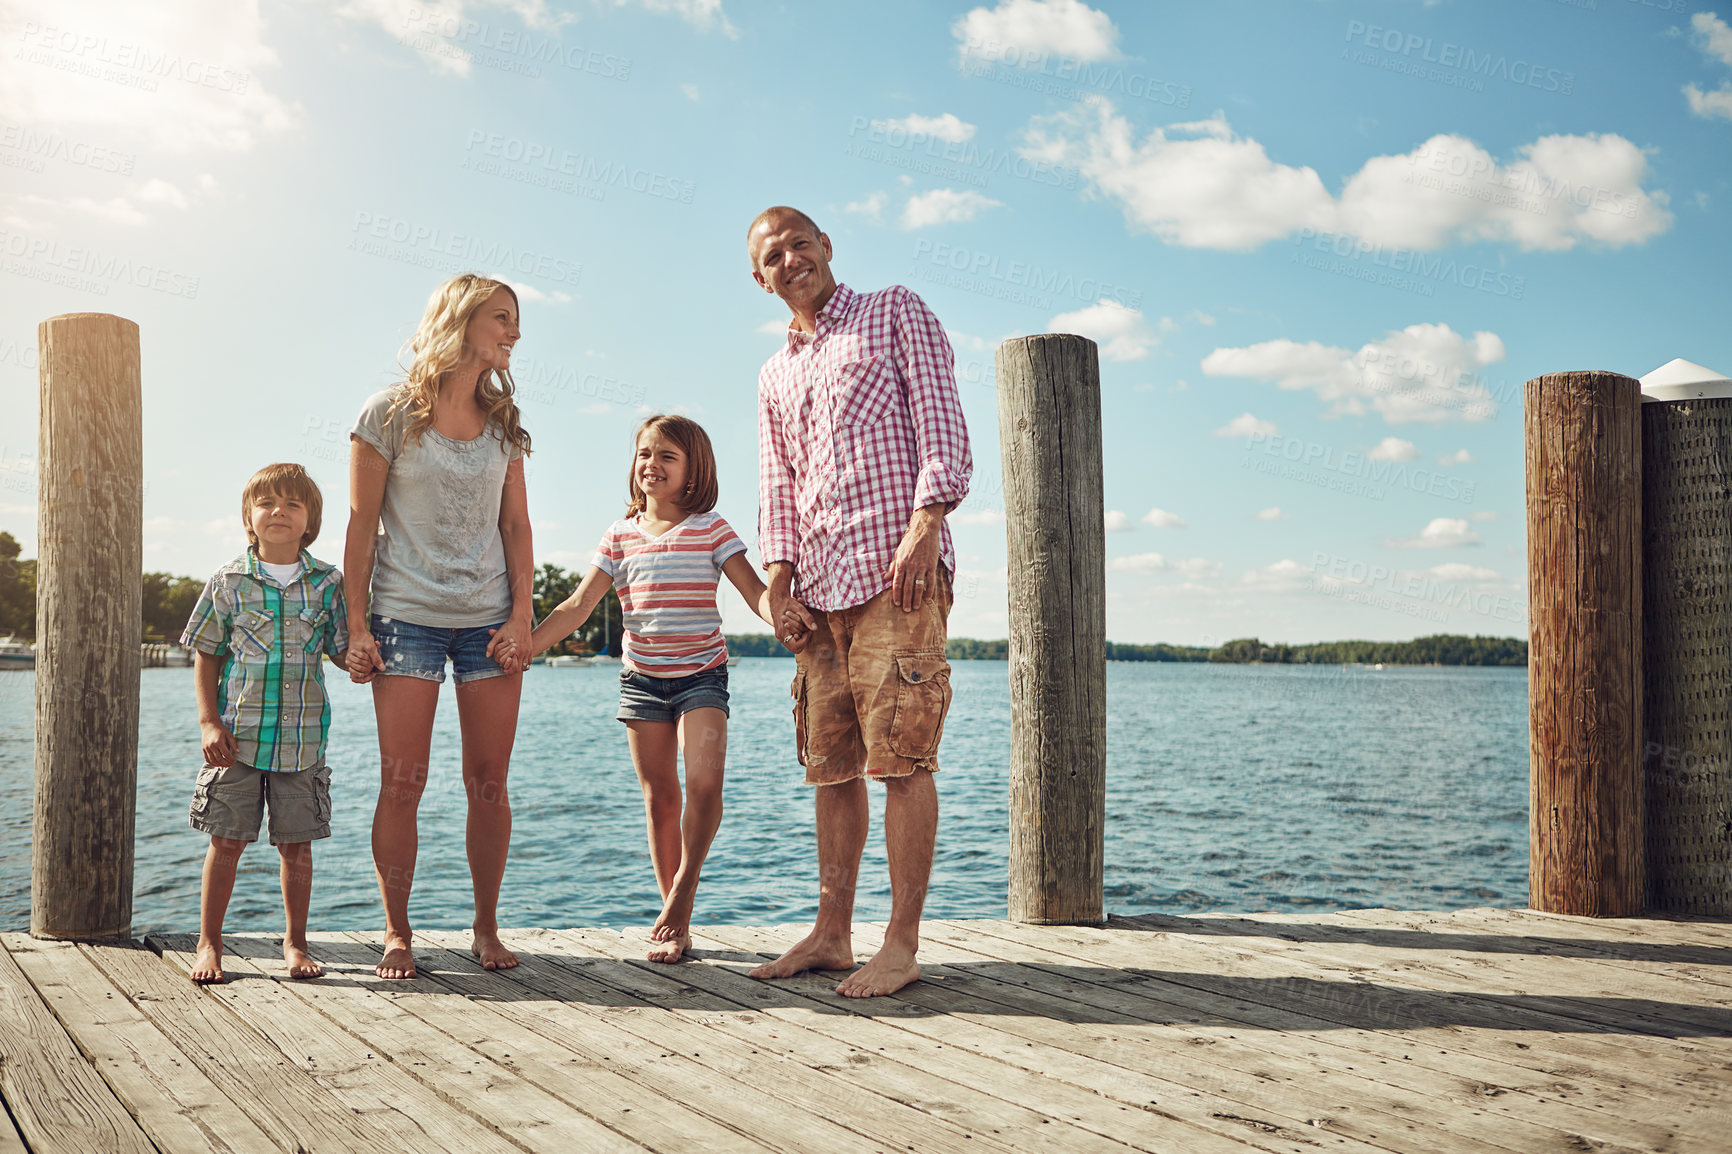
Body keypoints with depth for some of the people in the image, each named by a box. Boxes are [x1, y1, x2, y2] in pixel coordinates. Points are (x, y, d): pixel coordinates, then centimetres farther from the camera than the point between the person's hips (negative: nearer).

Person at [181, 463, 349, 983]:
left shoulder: (328, 583, 4)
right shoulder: (228, 583, 2)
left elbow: (344, 653, 6)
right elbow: (206, 657, 5)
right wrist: (210, 722, -3)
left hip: (302, 738, 1)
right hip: (238, 735, -1)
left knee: (297, 844, 6)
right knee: (227, 840, 3)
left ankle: (296, 942, 21)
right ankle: (209, 944, 17)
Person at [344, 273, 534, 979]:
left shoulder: (503, 424, 10)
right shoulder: (389, 416, -1)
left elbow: (516, 526, 9)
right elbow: (362, 526, -1)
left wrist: (521, 616, -1)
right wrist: (357, 625, -5)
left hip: (490, 620, 3)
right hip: (407, 617, -3)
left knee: (489, 783, 3)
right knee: (402, 783, -3)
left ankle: (486, 928, 15)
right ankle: (397, 934, 10)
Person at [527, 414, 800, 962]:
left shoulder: (711, 528, -2)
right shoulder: (621, 534, 5)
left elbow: (755, 590, -11)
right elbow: (578, 605, 4)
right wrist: (523, 646, -7)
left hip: (702, 674, -3)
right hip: (642, 676, 3)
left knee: (703, 782, -22)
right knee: (659, 799, 6)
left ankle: (681, 895, -4)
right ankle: (676, 921, 16)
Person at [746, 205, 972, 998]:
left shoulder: (895, 312, 10)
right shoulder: (775, 375, 25)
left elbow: (941, 423, -1)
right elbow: (777, 485, 19)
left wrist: (924, 526, -14)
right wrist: (778, 580, 4)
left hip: (900, 569, -6)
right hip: (821, 584, 6)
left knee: (899, 755, -9)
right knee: (830, 761, 7)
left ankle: (901, 945, -5)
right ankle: (831, 934, 14)